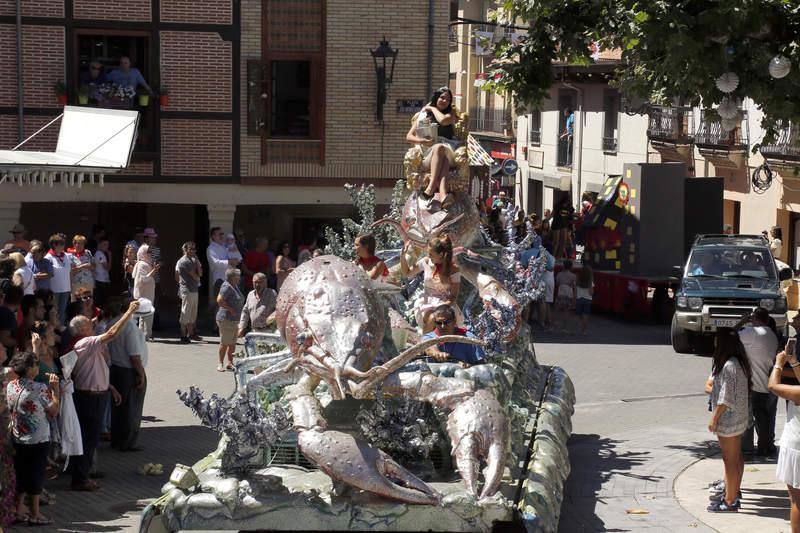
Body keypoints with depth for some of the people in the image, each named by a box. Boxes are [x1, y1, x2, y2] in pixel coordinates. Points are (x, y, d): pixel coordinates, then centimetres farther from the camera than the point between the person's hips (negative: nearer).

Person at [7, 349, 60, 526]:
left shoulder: (10, 386, -4)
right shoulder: (40, 389, -20)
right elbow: (54, 412, -13)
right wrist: (55, 388, -6)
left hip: (18, 439, 5)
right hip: (39, 440, -5)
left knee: (22, 473, 17)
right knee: (36, 475, 5)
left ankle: (20, 509, 22)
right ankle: (35, 514, 13)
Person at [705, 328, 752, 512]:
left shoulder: (728, 366, -24)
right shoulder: (740, 363, 6)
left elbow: (726, 398, -22)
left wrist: (714, 419, -15)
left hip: (728, 419, -10)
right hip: (739, 418, 10)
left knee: (730, 460, -1)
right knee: (736, 457, 19)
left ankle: (730, 502, 6)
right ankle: (735, 493, 31)